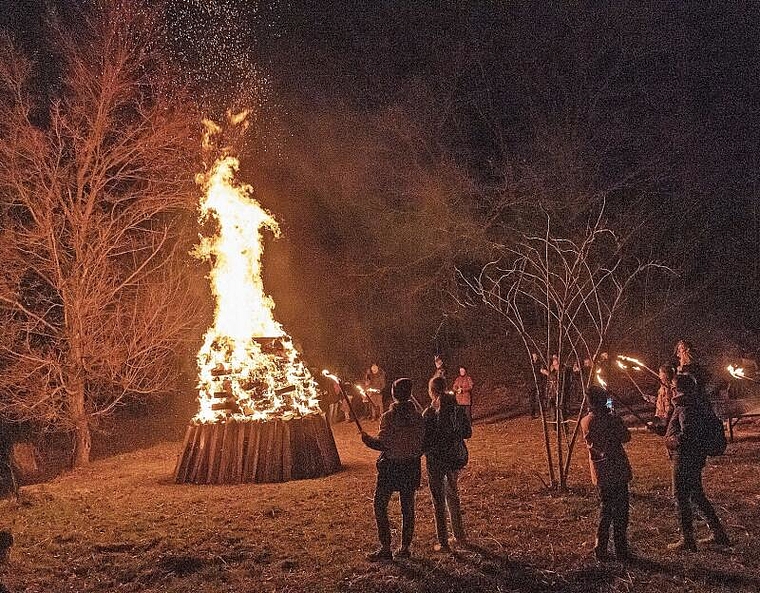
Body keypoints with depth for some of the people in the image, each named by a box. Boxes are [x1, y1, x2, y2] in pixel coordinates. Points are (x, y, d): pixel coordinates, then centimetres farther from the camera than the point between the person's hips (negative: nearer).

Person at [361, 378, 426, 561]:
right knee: (408, 507, 12)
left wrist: (367, 439, -1)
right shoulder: (418, 417, -2)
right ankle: (405, 547, 18)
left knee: (380, 505, 5)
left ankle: (385, 548, 3)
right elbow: (422, 442, 2)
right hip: (411, 467, 5)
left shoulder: (389, 417, -16)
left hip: (390, 467, -5)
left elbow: (382, 443, -17)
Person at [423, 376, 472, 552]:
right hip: (455, 457, 5)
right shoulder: (457, 409, -2)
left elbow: (425, 440, -15)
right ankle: (460, 536, 30)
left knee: (439, 500, 6)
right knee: (452, 494, 23)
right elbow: (468, 433, 5)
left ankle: (443, 543, 10)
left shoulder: (429, 413, -17)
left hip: (436, 459, -5)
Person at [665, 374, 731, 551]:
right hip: (695, 458, 10)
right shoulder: (696, 405, 11)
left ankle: (687, 540, 6)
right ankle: (718, 533, 25)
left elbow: (686, 435, -28)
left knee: (681, 498, -1)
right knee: (697, 495, 19)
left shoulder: (686, 408, -20)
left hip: (684, 459, -10)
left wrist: (670, 441, -13)